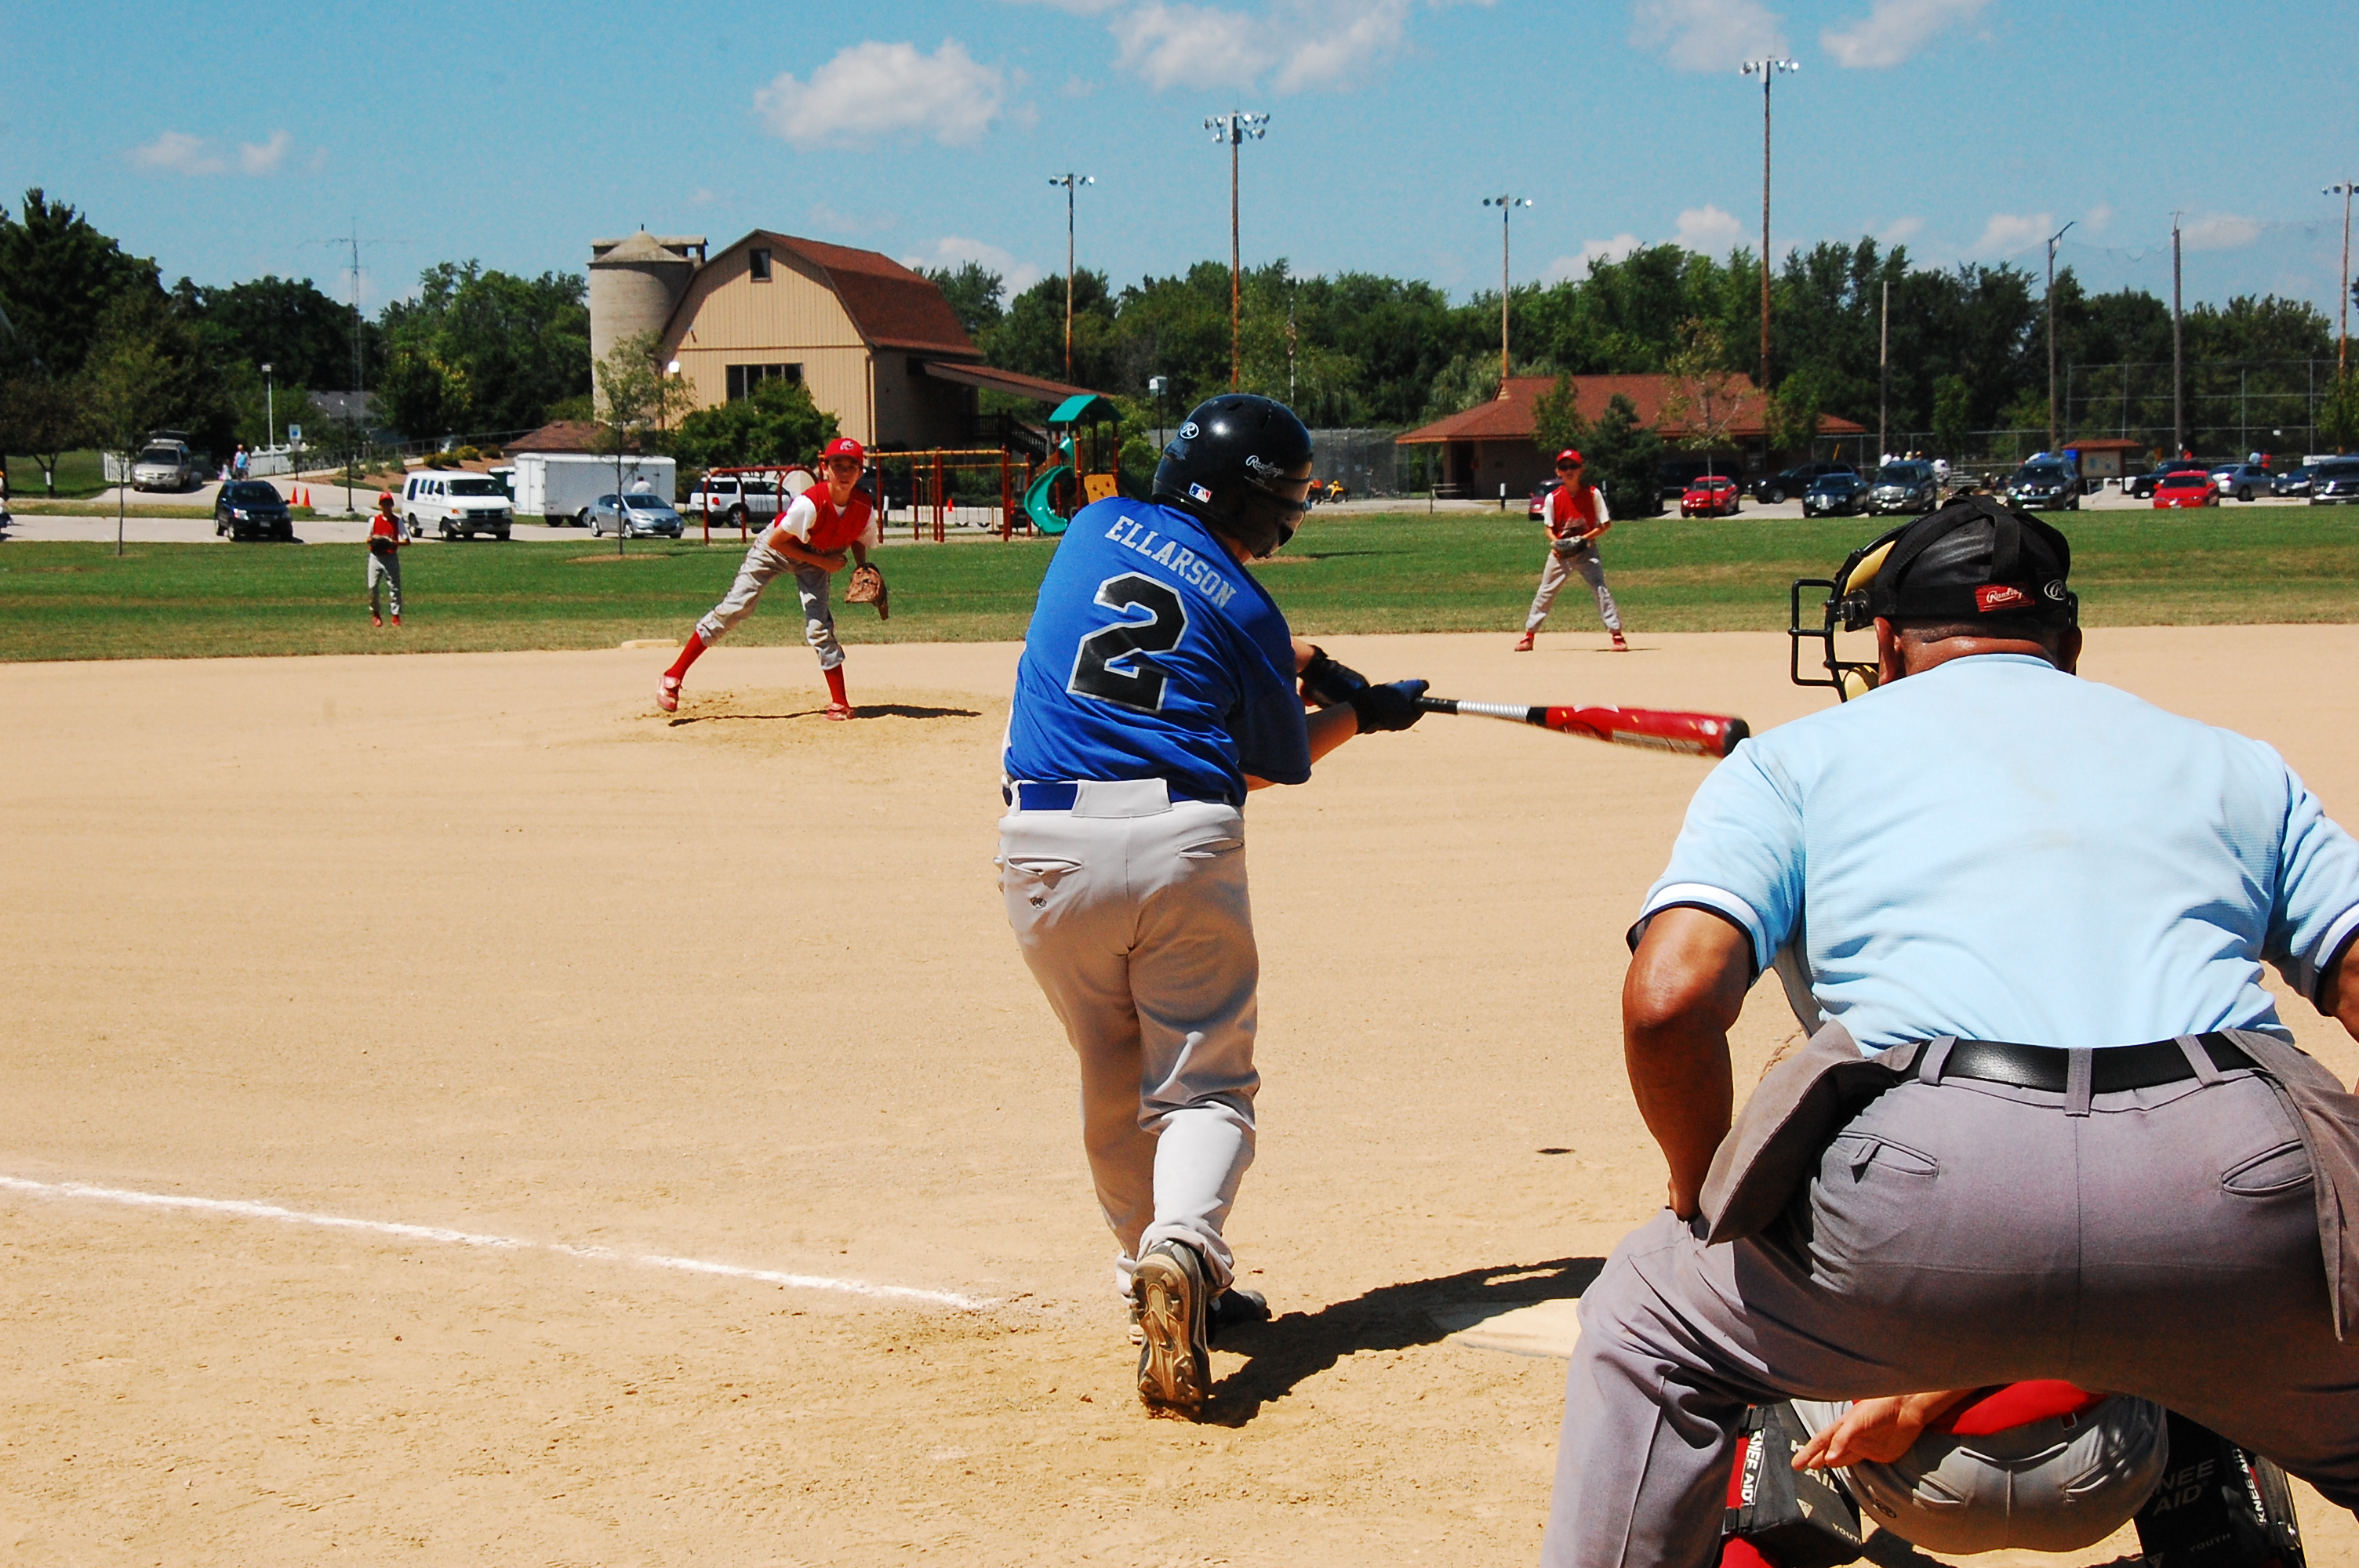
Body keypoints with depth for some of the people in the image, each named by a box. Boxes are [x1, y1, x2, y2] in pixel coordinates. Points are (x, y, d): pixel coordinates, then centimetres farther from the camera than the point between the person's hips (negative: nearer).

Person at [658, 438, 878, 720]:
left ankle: (840, 704, -3)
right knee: (733, 610, -8)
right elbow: (775, 541, -26)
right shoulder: (811, 503, -36)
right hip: (777, 549, -3)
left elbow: (858, 541, 1)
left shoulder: (864, 509, -21)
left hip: (819, 559, 3)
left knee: (819, 627, -10)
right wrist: (819, 561, -25)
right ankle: (673, 678, -2)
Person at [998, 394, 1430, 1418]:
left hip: (1046, 847, 3)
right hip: (1181, 844, -3)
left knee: (1114, 1083, 17)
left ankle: (1157, 1281, 22)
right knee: (1205, 1082, 4)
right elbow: (1278, 764, 13)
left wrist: (1304, 666, 29)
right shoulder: (1247, 612, 3)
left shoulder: (1097, 529, 14)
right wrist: (1357, 713, 30)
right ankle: (1181, 1249, -22)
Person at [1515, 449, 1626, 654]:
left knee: (1601, 589, -12)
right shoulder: (1553, 497, -3)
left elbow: (1605, 524, -4)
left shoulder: (1593, 493, -7)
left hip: (1586, 550, -2)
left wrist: (1585, 538, -18)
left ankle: (1617, 635, -8)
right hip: (1561, 551, 2)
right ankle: (1529, 635, 15)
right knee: (1545, 592, 5)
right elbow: (1549, 527, 4)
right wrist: (1554, 542, -17)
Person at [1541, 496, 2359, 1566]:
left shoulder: (1794, 757, 21)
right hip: (2248, 1197, 2)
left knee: (1645, 1328, 25)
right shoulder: (2234, 763, 29)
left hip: (1926, 1191, -1)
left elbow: (1669, 997, 4)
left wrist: (1709, 1201, 19)